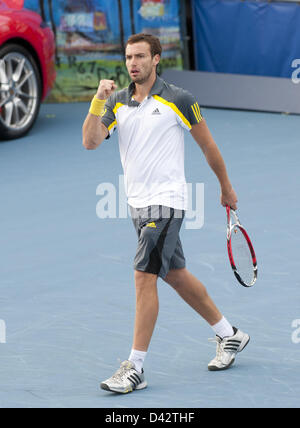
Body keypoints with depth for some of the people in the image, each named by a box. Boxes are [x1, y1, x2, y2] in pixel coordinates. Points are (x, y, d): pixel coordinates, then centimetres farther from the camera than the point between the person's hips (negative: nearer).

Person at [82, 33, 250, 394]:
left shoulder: (178, 100, -6)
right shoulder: (116, 102, 6)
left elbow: (207, 145, 4)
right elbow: (90, 142, -6)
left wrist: (226, 187, 12)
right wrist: (98, 100, -17)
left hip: (165, 202, -7)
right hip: (138, 203, 7)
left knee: (144, 276, -14)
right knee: (175, 275, 16)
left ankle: (136, 367, -11)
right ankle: (229, 335, 33)